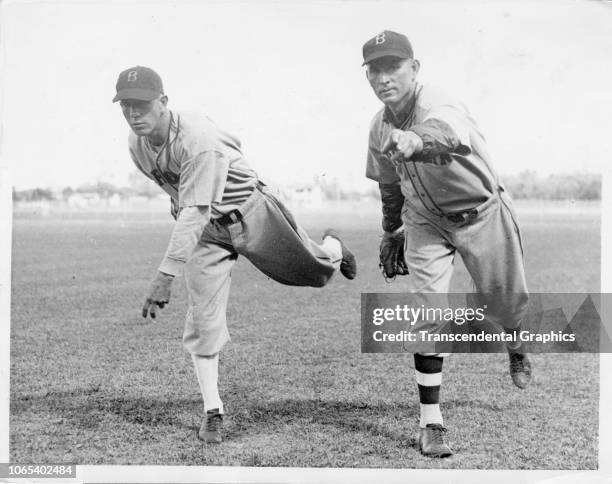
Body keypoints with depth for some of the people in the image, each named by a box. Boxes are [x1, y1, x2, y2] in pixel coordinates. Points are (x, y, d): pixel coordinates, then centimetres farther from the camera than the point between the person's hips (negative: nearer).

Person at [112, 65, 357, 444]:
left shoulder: (199, 140, -35)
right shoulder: (136, 144, -11)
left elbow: (194, 213, -41)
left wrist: (165, 276, -46)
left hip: (249, 212, -5)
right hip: (205, 230, 5)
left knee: (313, 271, 12)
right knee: (203, 318, -5)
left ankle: (332, 249, 50)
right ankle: (213, 412, 5)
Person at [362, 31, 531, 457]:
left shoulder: (440, 106, -31)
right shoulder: (380, 127, -9)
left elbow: (449, 136, -58)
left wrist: (415, 142, -79)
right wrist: (390, 232, 18)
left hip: (481, 212, -3)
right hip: (425, 221, 4)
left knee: (507, 300, 11)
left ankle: (516, 347, 50)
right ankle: (431, 422, -7)